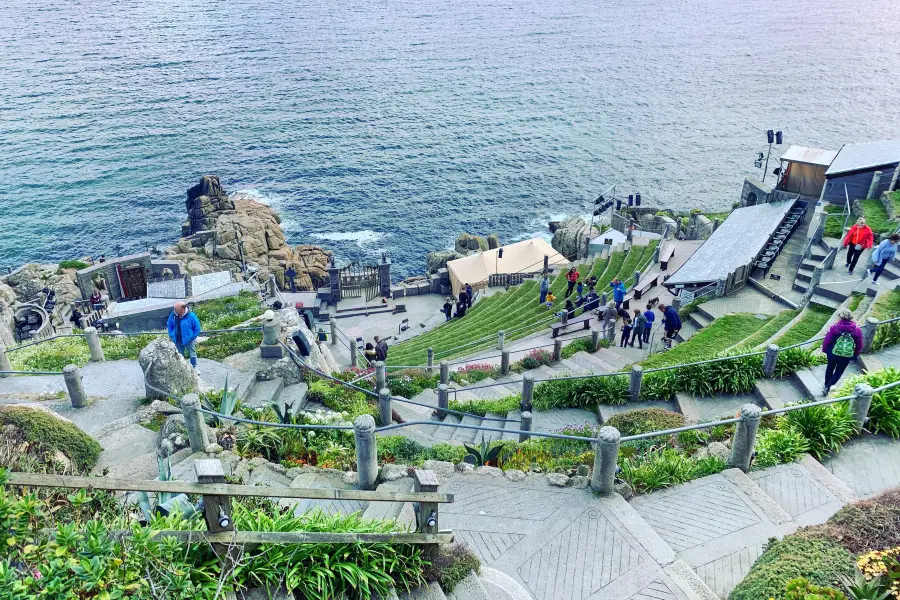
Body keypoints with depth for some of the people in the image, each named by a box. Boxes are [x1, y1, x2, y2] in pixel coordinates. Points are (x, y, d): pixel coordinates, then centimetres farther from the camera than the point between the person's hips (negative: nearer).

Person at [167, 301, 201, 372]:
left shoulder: (191, 316, -21)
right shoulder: (173, 315, -9)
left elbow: (197, 327, -12)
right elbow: (169, 325, 9)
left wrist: (192, 337, -13)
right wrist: (171, 335, 2)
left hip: (189, 340, -3)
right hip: (177, 341, 3)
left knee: (192, 354, 10)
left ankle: (195, 367, 27)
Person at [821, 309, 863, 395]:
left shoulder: (834, 327, -21)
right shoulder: (857, 330, -15)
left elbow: (827, 341, -11)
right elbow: (859, 346, -3)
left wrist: (824, 349, 9)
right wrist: (855, 355, 15)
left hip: (832, 354, 0)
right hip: (846, 357, 0)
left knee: (830, 368, 26)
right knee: (839, 372, 20)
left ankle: (826, 385, 42)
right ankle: (828, 387, 12)